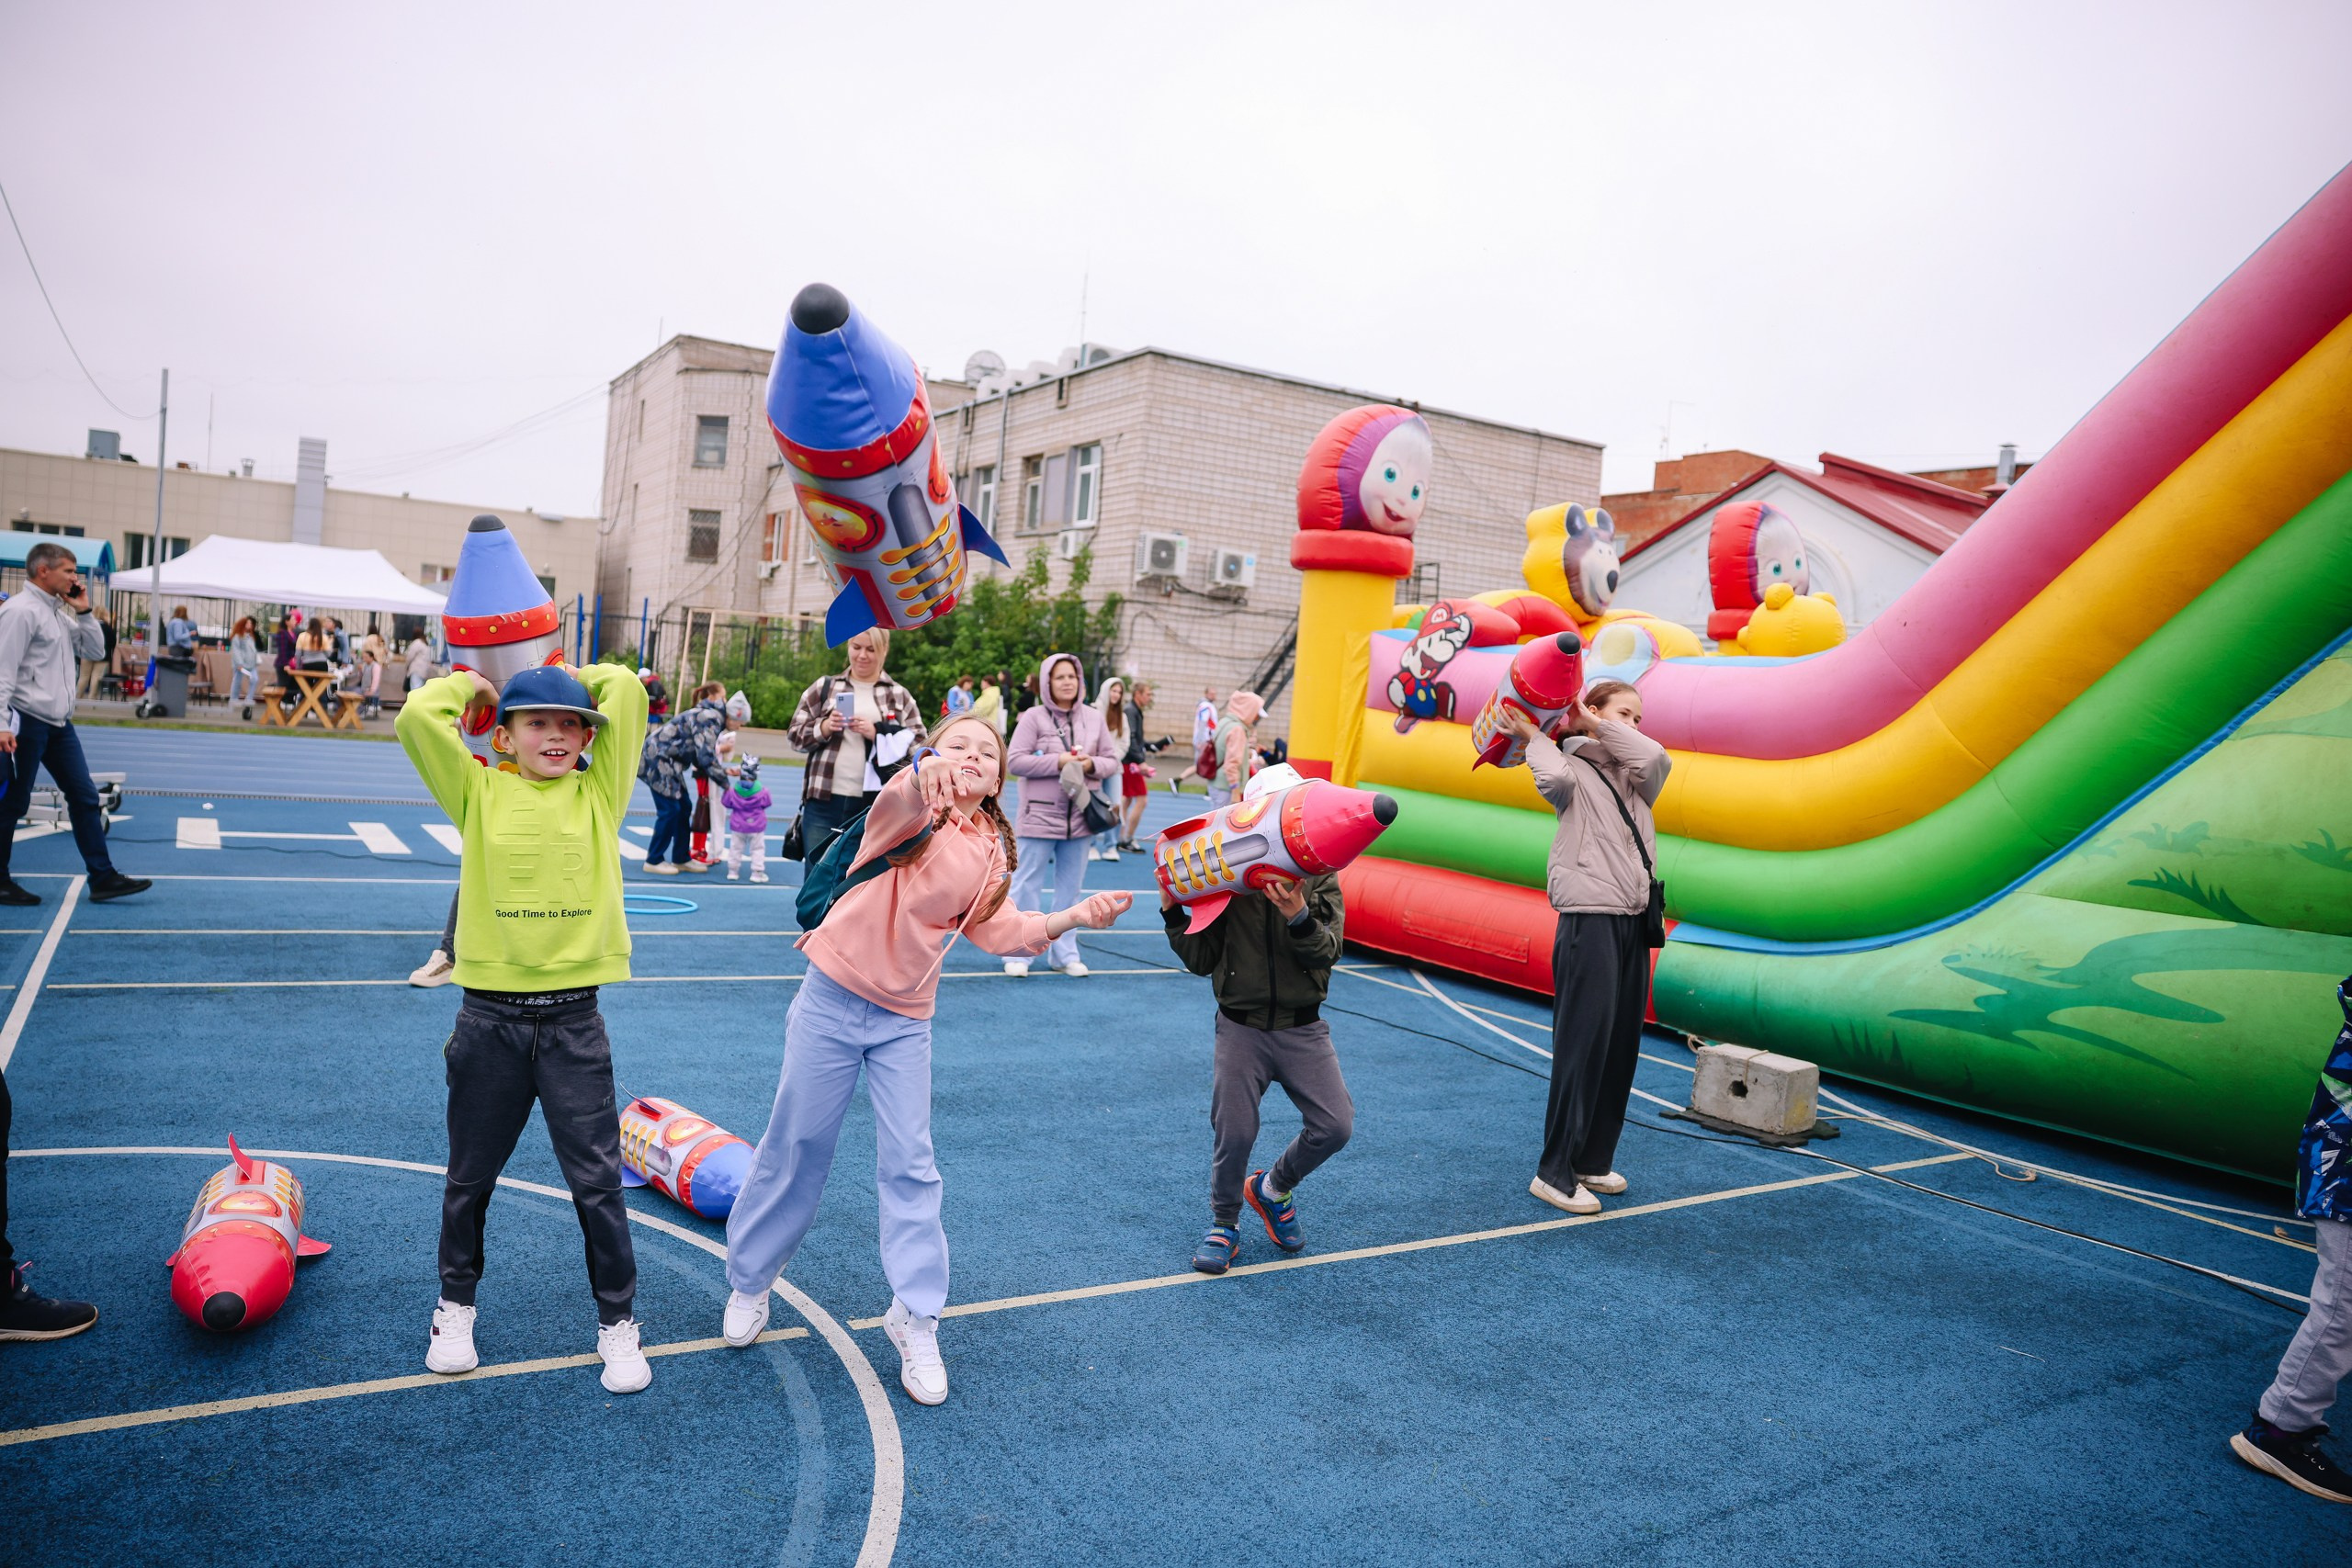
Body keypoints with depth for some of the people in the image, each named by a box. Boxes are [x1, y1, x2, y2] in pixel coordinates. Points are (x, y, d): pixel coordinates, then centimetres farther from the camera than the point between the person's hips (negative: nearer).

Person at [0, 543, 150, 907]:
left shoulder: (59, 611, 13)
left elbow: (94, 651, 17)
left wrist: (84, 612, 4)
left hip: (59, 723, 9)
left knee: (85, 797, 6)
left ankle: (102, 878, 8)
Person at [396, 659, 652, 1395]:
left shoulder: (598, 794, 3)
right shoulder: (480, 793, 3)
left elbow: (627, 692, -3)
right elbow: (418, 717, -8)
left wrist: (572, 676, 13)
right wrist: (470, 685, 9)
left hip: (575, 1022, 0)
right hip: (491, 1017, 1)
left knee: (597, 1177, 4)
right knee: (471, 1174, 16)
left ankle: (617, 1321, 20)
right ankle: (455, 1305, 38)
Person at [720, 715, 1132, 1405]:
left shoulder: (991, 849, 5)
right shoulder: (913, 808, -11)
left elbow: (998, 929, -1)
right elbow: (898, 804, -36)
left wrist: (1072, 917, -15)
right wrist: (926, 773, -60)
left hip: (904, 1019, 4)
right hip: (833, 998, -3)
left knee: (909, 1163, 1)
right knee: (797, 1147, 8)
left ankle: (916, 1320, 13)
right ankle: (749, 1282, 31)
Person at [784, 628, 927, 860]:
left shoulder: (900, 696, 8)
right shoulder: (823, 687, 11)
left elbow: (918, 747, 0)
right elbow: (794, 734, 9)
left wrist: (877, 733, -14)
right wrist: (823, 727, -11)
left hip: (877, 808, -1)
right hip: (824, 803, 1)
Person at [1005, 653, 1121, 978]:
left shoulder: (1093, 718, 7)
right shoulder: (1034, 717, -4)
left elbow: (1112, 761, 10)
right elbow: (1015, 759, -11)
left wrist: (1091, 764, -12)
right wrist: (1058, 762, -17)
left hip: (1079, 815, 4)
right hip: (1040, 815, -4)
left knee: (1070, 887, 10)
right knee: (1028, 885, 1)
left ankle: (1064, 953, 19)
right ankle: (1018, 953, 10)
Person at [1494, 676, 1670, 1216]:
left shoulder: (1634, 777, 16)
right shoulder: (1575, 771, -1)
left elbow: (1656, 757, -6)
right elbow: (1553, 777, -25)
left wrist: (1601, 726, 0)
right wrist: (1534, 737, -9)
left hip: (1633, 923, 7)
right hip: (1590, 920, -7)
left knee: (1621, 1045, 10)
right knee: (1584, 1045, -8)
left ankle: (1594, 1161, 21)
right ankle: (1555, 1172, -2)